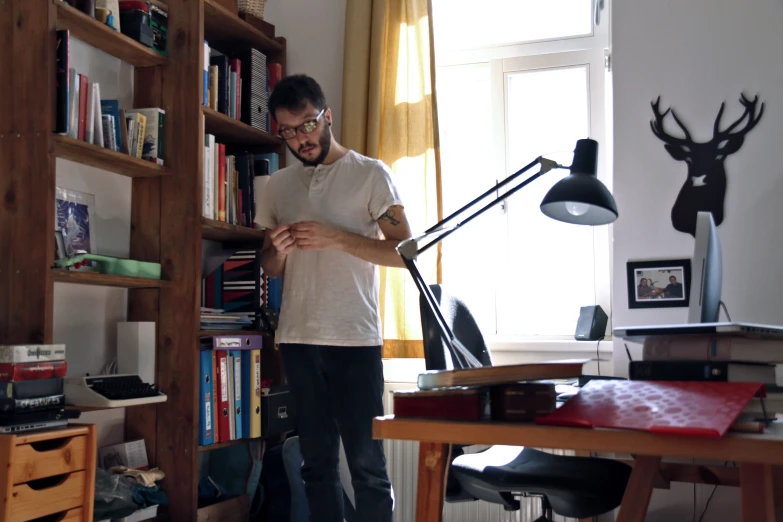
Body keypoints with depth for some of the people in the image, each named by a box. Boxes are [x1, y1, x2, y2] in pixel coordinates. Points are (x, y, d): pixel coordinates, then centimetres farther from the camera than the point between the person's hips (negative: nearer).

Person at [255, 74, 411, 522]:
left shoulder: (370, 174, -1)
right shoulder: (277, 186, 13)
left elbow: (404, 252, -6)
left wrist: (336, 238, -16)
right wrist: (276, 252, -4)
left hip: (355, 339, -4)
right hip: (297, 340, 5)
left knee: (366, 462, -1)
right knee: (317, 462, 11)